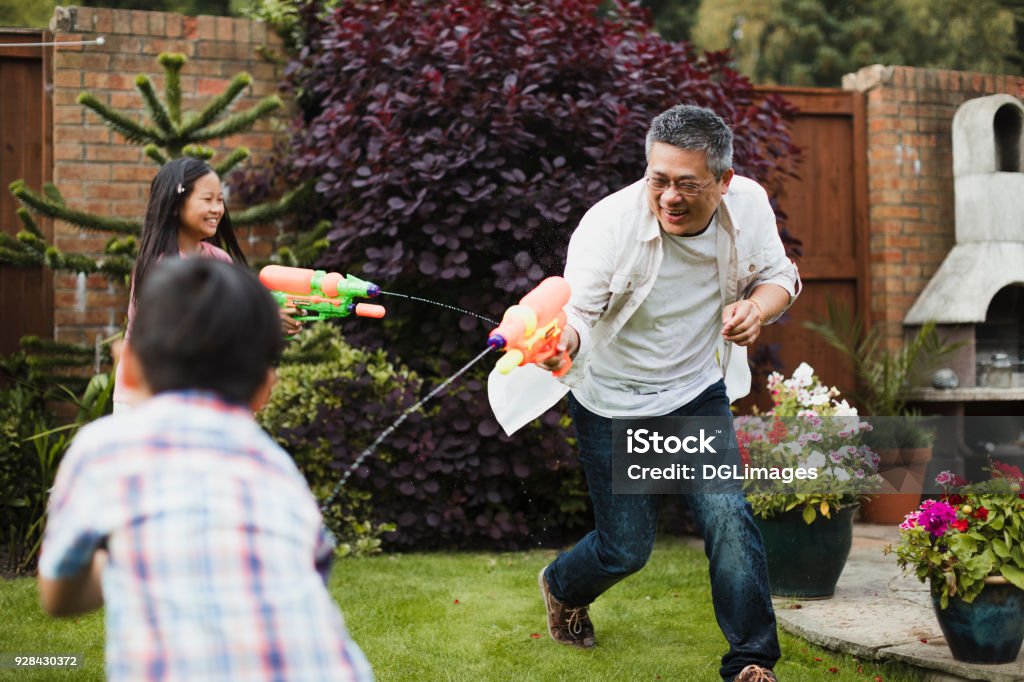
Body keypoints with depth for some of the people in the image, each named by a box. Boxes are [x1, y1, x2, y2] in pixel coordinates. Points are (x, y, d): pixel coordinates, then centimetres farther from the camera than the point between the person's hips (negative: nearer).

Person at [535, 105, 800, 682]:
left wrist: (757, 309, -22)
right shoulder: (610, 222, -28)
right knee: (627, 548, 6)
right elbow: (578, 310, -31)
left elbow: (779, 276, 1)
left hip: (698, 394, 3)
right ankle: (562, 589, 43)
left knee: (728, 519, -12)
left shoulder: (748, 205, -15)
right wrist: (561, 341, -55)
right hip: (614, 402, -3)